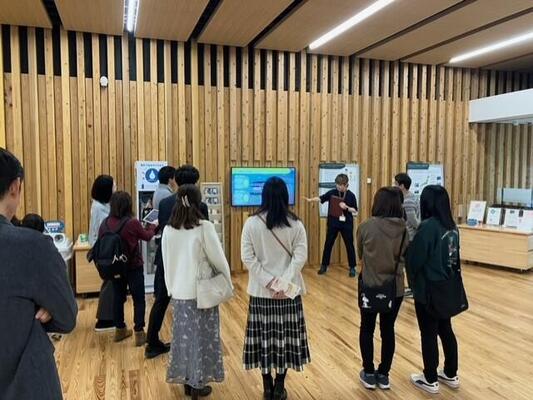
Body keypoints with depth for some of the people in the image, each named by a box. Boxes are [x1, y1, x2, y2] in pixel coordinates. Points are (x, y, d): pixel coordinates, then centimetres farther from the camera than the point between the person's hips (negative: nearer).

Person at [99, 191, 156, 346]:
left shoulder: (105, 223, -6)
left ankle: (120, 330, 31)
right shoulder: (133, 223, -19)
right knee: (139, 300, 7)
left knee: (119, 298, 18)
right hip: (133, 268, -5)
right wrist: (153, 226, 19)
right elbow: (147, 236, -1)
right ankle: (139, 333, 10)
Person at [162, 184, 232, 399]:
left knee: (183, 335, 16)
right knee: (201, 336, 9)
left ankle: (187, 380, 27)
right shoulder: (205, 227, -17)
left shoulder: (168, 229, -2)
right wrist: (228, 282, 4)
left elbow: (167, 263, 6)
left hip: (179, 292, 4)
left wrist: (172, 288, 16)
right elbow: (218, 260, -11)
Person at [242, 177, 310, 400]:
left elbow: (247, 258, -10)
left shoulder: (251, 223, -6)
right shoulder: (295, 224, -6)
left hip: (260, 290, 0)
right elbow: (300, 257, -12)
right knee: (285, 336, 11)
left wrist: (268, 281, -9)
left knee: (263, 336, 12)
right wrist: (284, 282, -13)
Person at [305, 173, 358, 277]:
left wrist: (346, 207, -19)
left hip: (346, 224, -1)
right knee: (328, 244, 8)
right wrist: (311, 199, -21)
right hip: (333, 223, 2)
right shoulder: (332, 192, -2)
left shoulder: (351, 195, -5)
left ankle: (352, 267, 20)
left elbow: (355, 211, -2)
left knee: (349, 245, 6)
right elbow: (321, 198, -5)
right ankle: (324, 266, 21)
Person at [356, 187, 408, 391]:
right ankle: (383, 375, 26)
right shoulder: (404, 228, -10)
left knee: (367, 329, 15)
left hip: (370, 286, -2)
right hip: (395, 287, 2)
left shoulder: (366, 227, -15)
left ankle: (369, 374, 24)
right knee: (388, 330, 15)